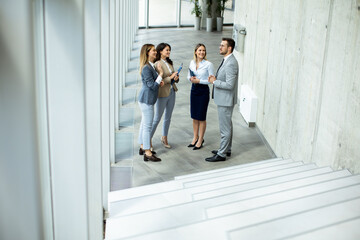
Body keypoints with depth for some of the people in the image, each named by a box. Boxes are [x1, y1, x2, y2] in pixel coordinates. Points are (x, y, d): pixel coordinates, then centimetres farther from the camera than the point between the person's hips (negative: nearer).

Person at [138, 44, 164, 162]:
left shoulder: (150, 66, 11)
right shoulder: (146, 68, -20)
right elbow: (152, 86, -21)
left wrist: (159, 82, 4)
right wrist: (160, 75, -16)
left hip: (145, 99, 10)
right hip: (146, 99, -10)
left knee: (144, 124, 18)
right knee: (147, 126, -6)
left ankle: (143, 148, 30)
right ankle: (147, 154, -1)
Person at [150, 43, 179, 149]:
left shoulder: (169, 63, 8)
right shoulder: (157, 64, -16)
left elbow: (174, 77, 17)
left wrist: (176, 78, -5)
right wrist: (170, 77, -23)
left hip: (171, 92, 7)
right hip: (162, 93, -7)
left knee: (168, 117, 16)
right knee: (157, 118, 1)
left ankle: (164, 138, 31)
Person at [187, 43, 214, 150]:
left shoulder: (208, 64, -11)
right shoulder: (192, 62, 5)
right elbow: (188, 75, 16)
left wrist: (199, 81, -18)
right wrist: (191, 78, -7)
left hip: (203, 91, -5)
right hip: (194, 89, 5)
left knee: (201, 117, 1)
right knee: (194, 116, 12)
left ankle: (200, 140, 14)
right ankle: (195, 138, 26)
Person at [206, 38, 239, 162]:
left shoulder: (231, 64, -23)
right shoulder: (226, 60, 9)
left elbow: (229, 85, -27)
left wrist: (214, 82, -17)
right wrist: (215, 78, 3)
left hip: (226, 100, -11)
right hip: (223, 99, 11)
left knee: (225, 127, -1)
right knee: (227, 125, 20)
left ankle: (221, 154, 8)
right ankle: (227, 149, 33)